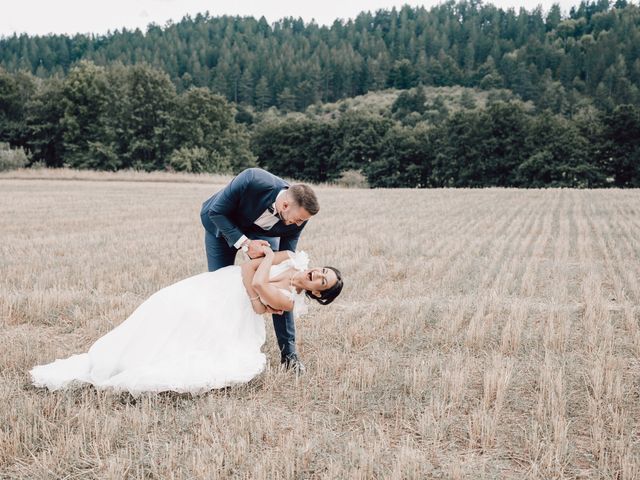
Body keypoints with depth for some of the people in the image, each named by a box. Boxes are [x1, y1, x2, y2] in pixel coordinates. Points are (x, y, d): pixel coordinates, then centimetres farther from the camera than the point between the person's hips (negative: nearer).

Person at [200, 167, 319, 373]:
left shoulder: (296, 218, -30)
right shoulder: (251, 180, -42)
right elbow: (216, 211, -28)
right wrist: (244, 243, -37)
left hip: (260, 231, 2)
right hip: (221, 225, -2)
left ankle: (288, 352, 2)